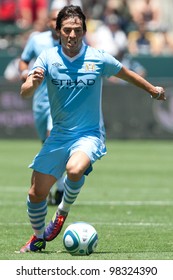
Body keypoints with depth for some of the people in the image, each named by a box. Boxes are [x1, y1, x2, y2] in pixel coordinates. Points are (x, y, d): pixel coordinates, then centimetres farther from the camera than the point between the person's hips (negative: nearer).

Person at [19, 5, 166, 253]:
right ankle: (38, 238, 30)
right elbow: (24, 93, -15)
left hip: (89, 135, -2)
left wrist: (152, 89, 22)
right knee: (36, 193, 1)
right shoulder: (48, 58, -7)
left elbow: (126, 74, 10)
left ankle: (63, 212, -5)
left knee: (75, 169, -35)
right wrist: (33, 82, -37)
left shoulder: (98, 59, -8)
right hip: (58, 136, 3)